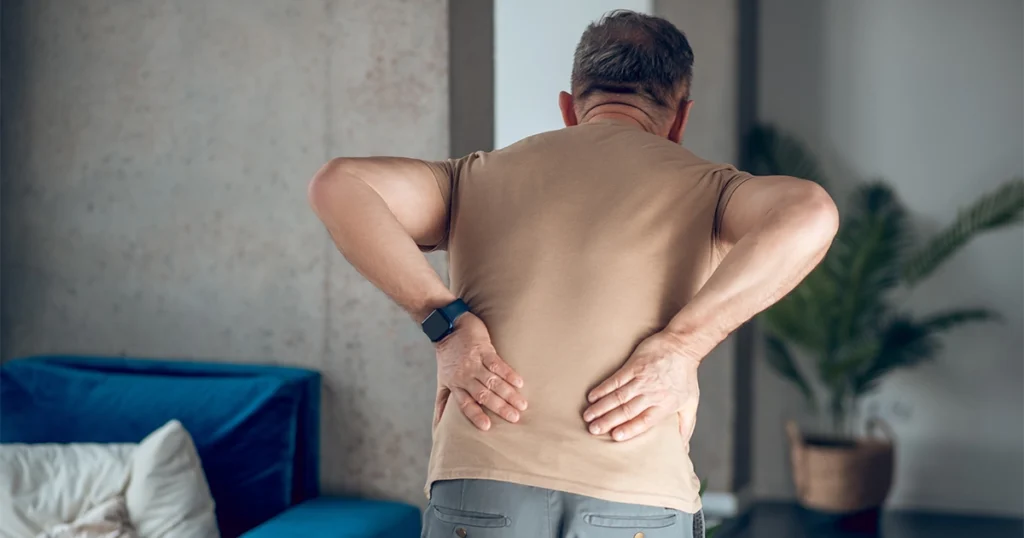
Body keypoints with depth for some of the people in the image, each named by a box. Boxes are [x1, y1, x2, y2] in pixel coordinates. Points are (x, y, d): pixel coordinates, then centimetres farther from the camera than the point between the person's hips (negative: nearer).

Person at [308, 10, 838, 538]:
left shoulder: (480, 176, 17)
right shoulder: (702, 187, 11)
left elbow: (337, 185, 3)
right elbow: (809, 213, -10)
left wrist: (447, 323, -2)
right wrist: (681, 346, -9)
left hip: (478, 495, 2)